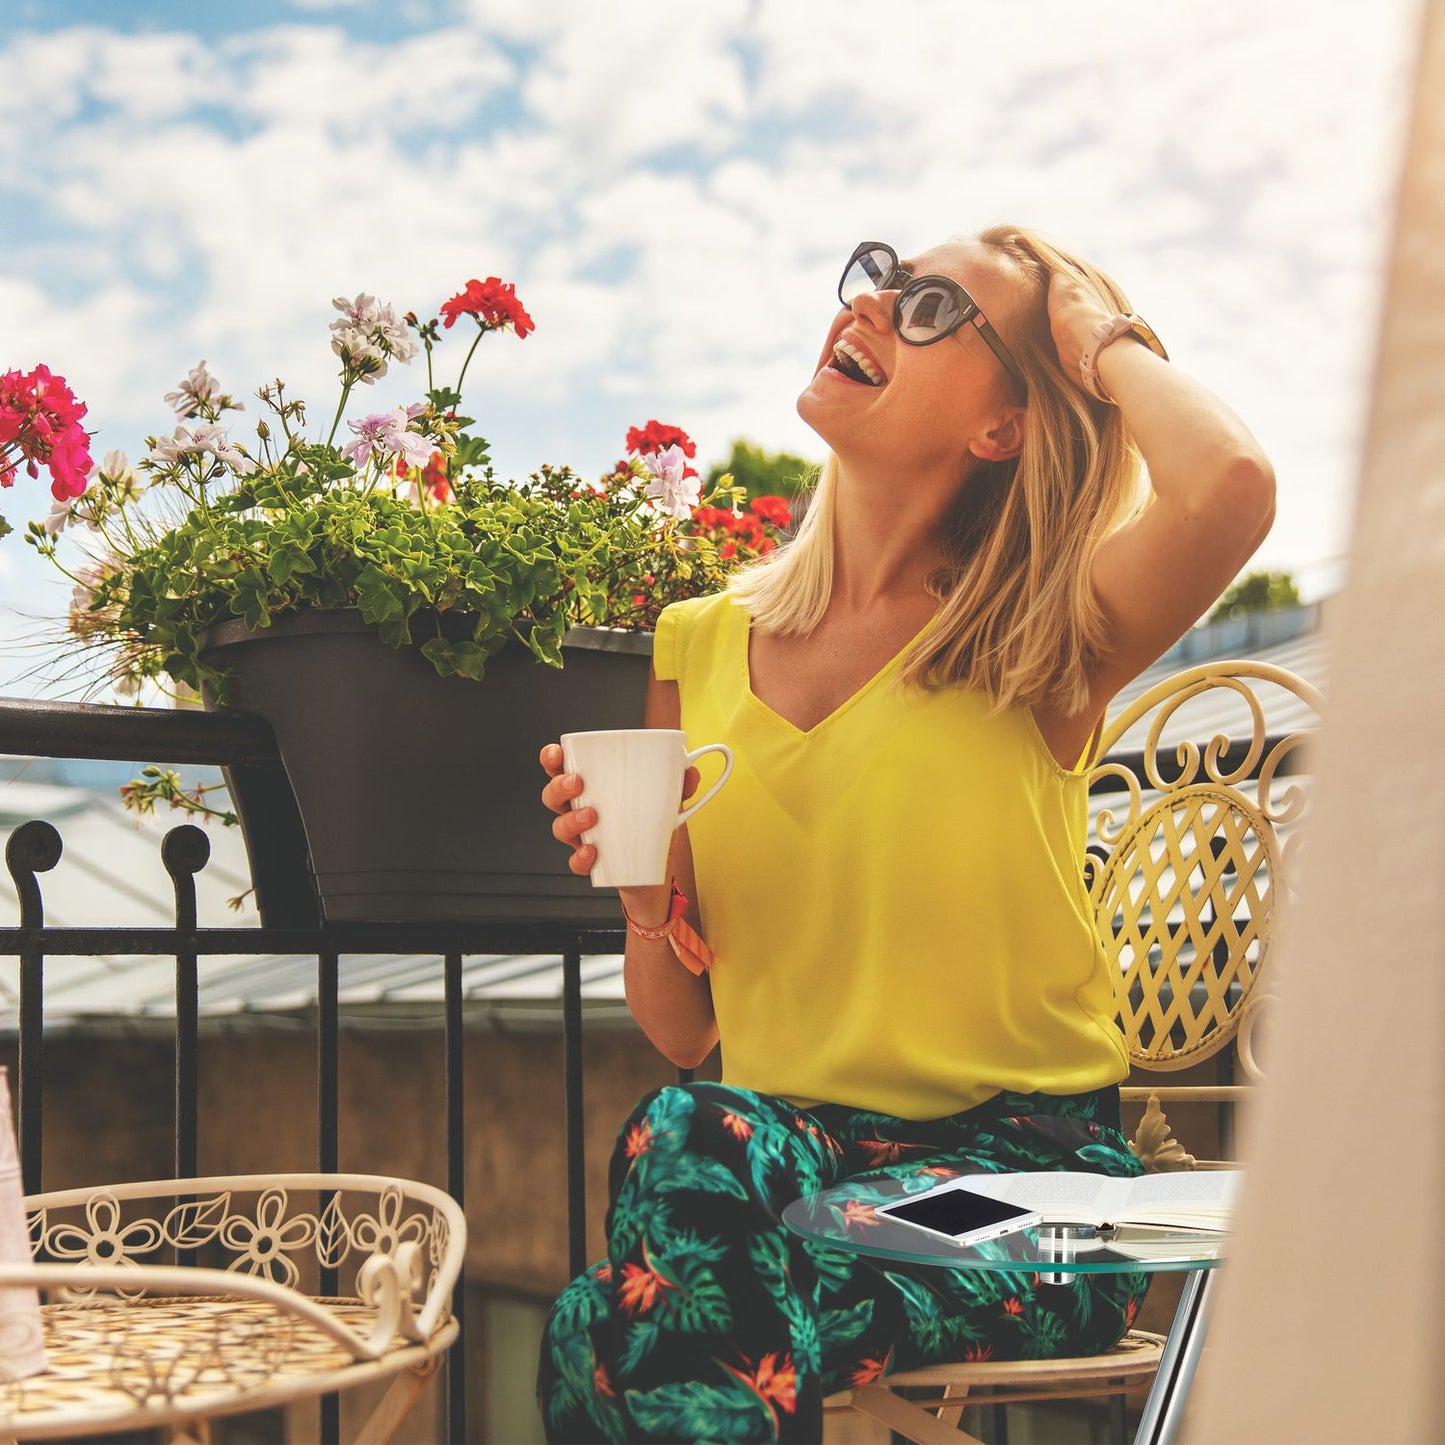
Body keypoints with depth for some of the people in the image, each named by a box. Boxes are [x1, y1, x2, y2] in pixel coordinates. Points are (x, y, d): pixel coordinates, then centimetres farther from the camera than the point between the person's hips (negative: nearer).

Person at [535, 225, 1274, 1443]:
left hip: (1020, 1166, -4)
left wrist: (1106, 339, -6)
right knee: (683, 1140, -31)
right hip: (784, 1139, 4)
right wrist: (644, 900, -9)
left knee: (620, 1332, -29)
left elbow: (1231, 486, -26)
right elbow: (684, 1032, 13)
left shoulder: (1036, 647, -2)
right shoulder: (703, 646, 10)